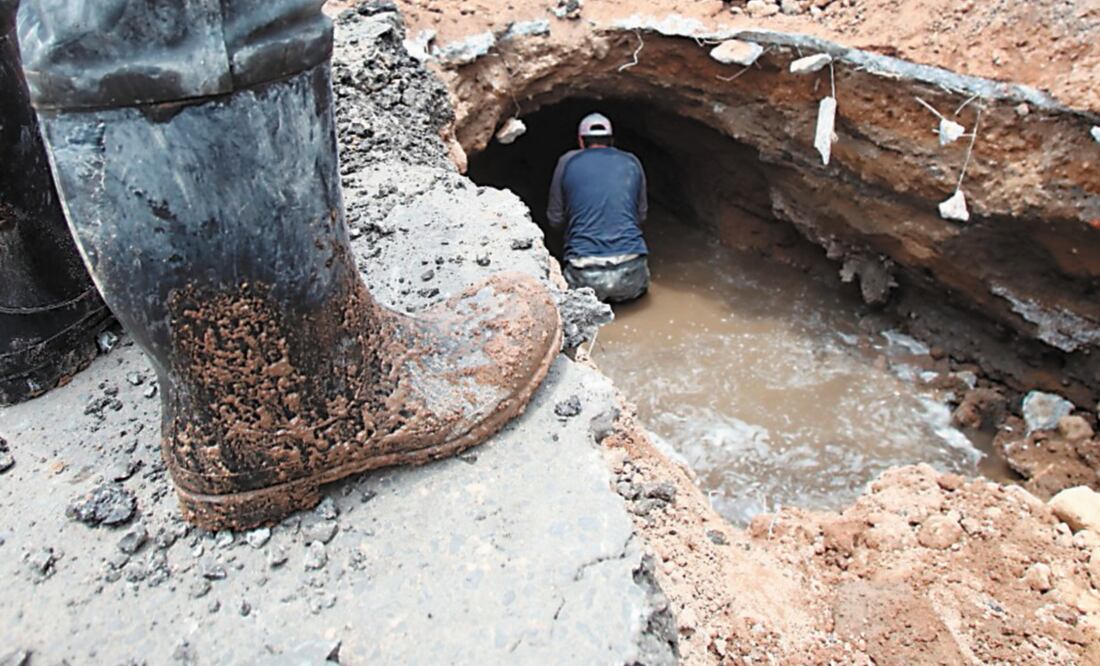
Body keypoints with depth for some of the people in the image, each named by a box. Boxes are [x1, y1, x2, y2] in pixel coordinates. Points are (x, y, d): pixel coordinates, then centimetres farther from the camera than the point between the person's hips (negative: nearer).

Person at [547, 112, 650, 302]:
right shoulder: (631, 162, 13)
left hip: (586, 275, -2)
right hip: (630, 273, 2)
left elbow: (555, 219, 14)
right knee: (638, 287, 34)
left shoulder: (567, 162, 7)